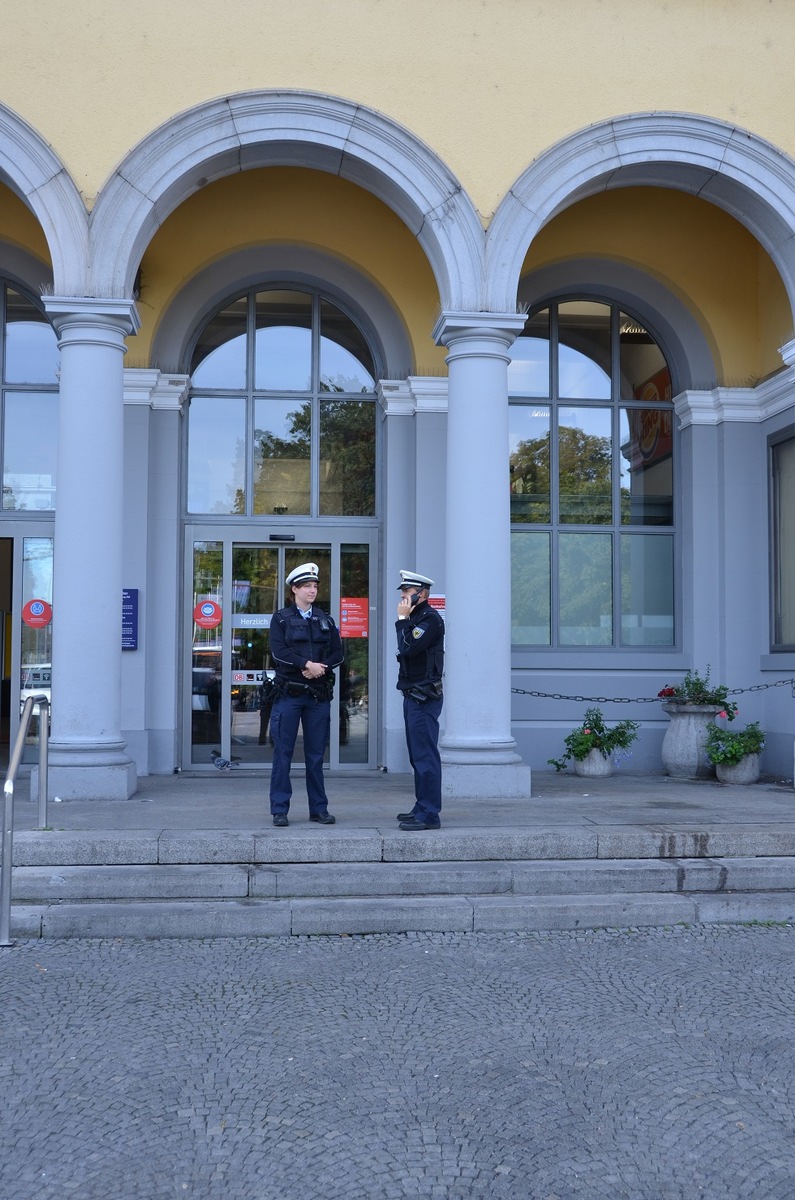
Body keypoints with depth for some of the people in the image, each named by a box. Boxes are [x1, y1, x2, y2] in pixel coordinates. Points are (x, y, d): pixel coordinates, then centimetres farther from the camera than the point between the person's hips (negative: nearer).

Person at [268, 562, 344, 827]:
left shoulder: (325, 620, 14)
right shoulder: (281, 618, 4)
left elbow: (337, 653, 7)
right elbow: (278, 652, -9)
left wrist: (320, 667, -11)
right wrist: (307, 664, -18)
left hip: (319, 694, 3)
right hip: (288, 693, -3)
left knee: (316, 754, 7)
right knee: (283, 753, -1)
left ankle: (319, 809, 14)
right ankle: (279, 810, 5)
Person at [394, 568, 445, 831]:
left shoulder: (430, 619, -12)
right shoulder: (415, 618, 18)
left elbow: (408, 648, -22)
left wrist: (402, 619, -14)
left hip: (424, 697, -11)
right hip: (413, 696, 11)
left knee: (425, 755, -10)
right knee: (417, 756, 14)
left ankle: (429, 814, -9)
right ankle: (422, 807, 22)